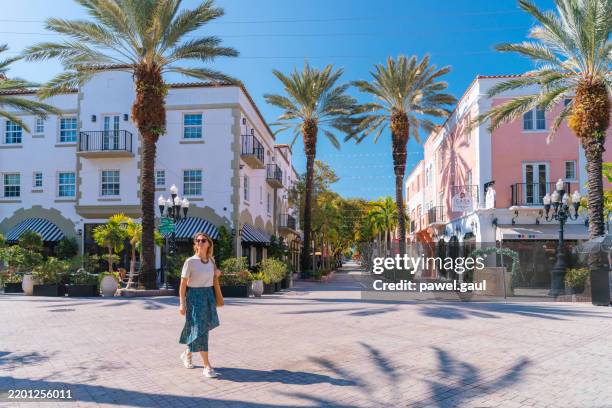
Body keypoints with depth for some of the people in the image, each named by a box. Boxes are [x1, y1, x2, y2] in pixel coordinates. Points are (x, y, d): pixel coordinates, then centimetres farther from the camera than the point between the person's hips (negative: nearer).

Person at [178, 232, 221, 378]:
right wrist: (182, 303, -12)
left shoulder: (211, 260, 6)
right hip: (194, 296, -6)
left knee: (204, 328, 14)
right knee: (199, 329, -6)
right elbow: (183, 284, -8)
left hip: (209, 295, 6)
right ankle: (207, 366, -2)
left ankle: (187, 353, 39)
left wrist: (217, 273, 1)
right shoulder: (190, 262, -10)